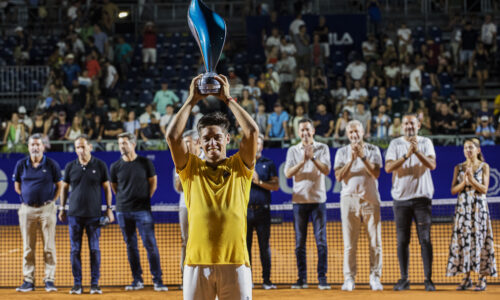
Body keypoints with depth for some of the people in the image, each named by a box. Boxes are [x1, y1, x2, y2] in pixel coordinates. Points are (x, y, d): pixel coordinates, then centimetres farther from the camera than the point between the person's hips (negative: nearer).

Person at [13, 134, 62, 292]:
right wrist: (28, 197, 7)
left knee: (49, 247, -2)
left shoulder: (52, 164, 1)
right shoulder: (21, 164, 5)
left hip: (47, 209, -2)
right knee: (28, 248, 4)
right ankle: (28, 281, 8)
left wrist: (51, 201, 0)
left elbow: (59, 185, 8)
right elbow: (17, 186, 16)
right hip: (27, 209, 2)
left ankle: (49, 280, 3)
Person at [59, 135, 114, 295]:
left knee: (94, 249, -1)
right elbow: (64, 187, 14)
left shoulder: (100, 165, 2)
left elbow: (107, 187, 6)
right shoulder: (70, 166, 6)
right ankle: (77, 284, 7)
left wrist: (109, 208, 0)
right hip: (75, 214, 1)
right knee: (75, 250, 1)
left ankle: (95, 283, 5)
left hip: (94, 214, -1)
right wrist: (62, 208, 10)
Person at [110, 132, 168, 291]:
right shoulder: (115, 166, 5)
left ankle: (157, 280, -3)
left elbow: (153, 183, 10)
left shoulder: (145, 163, 1)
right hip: (123, 212, 3)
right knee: (131, 246, 7)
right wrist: (124, 199, 11)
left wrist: (145, 199, 6)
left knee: (150, 245, -7)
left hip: (143, 210, -2)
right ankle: (137, 280, 13)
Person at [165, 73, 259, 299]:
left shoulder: (239, 167, 10)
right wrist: (191, 100, 4)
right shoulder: (192, 168, 11)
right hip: (197, 262, 1)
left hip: (235, 261, 0)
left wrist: (227, 99, 5)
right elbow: (172, 137, -2)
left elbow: (252, 131, -3)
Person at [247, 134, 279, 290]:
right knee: (245, 246, 0)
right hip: (245, 210, 1)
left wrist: (259, 181, -10)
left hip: (262, 211, -1)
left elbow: (276, 186, 2)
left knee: (265, 246, -1)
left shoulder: (268, 164, 10)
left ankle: (267, 280, 1)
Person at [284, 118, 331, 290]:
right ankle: (302, 279, 7)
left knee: (321, 240, -5)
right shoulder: (293, 151, 7)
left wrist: (313, 158, -19)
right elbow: (288, 173, -4)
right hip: (299, 200, 1)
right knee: (299, 242, 2)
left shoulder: (322, 148, 6)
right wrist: (303, 161, -17)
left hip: (318, 200, -1)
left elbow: (326, 170, -6)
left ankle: (322, 278, -2)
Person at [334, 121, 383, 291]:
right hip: (349, 199, 0)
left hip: (370, 199, 0)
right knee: (349, 242, -2)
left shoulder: (373, 150, 9)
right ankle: (349, 278, 2)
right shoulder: (342, 152, 10)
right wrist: (352, 159, -13)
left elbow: (376, 173, -5)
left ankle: (375, 278, 3)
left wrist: (363, 157, -15)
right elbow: (339, 176, -2)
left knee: (375, 241, -2)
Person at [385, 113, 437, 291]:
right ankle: (404, 280, 7)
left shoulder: (425, 143, 7)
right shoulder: (395, 144, 7)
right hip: (401, 198, 1)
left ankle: (428, 279, -2)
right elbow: (388, 168, -5)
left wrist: (417, 152, -23)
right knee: (402, 240, 2)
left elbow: (432, 165, -9)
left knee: (425, 239, -5)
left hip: (422, 197, -1)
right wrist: (406, 156, -18)